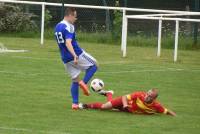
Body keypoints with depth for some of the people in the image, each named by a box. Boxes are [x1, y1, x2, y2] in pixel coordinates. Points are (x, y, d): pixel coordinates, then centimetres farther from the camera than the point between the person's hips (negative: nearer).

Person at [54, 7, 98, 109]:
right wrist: (75, 55, -42)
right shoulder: (69, 27, -16)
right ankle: (84, 82, -9)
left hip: (65, 58, 8)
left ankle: (75, 103, 8)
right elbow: (68, 43, -30)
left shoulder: (57, 27, 12)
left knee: (75, 80, 15)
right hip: (77, 54, -8)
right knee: (94, 65, 12)